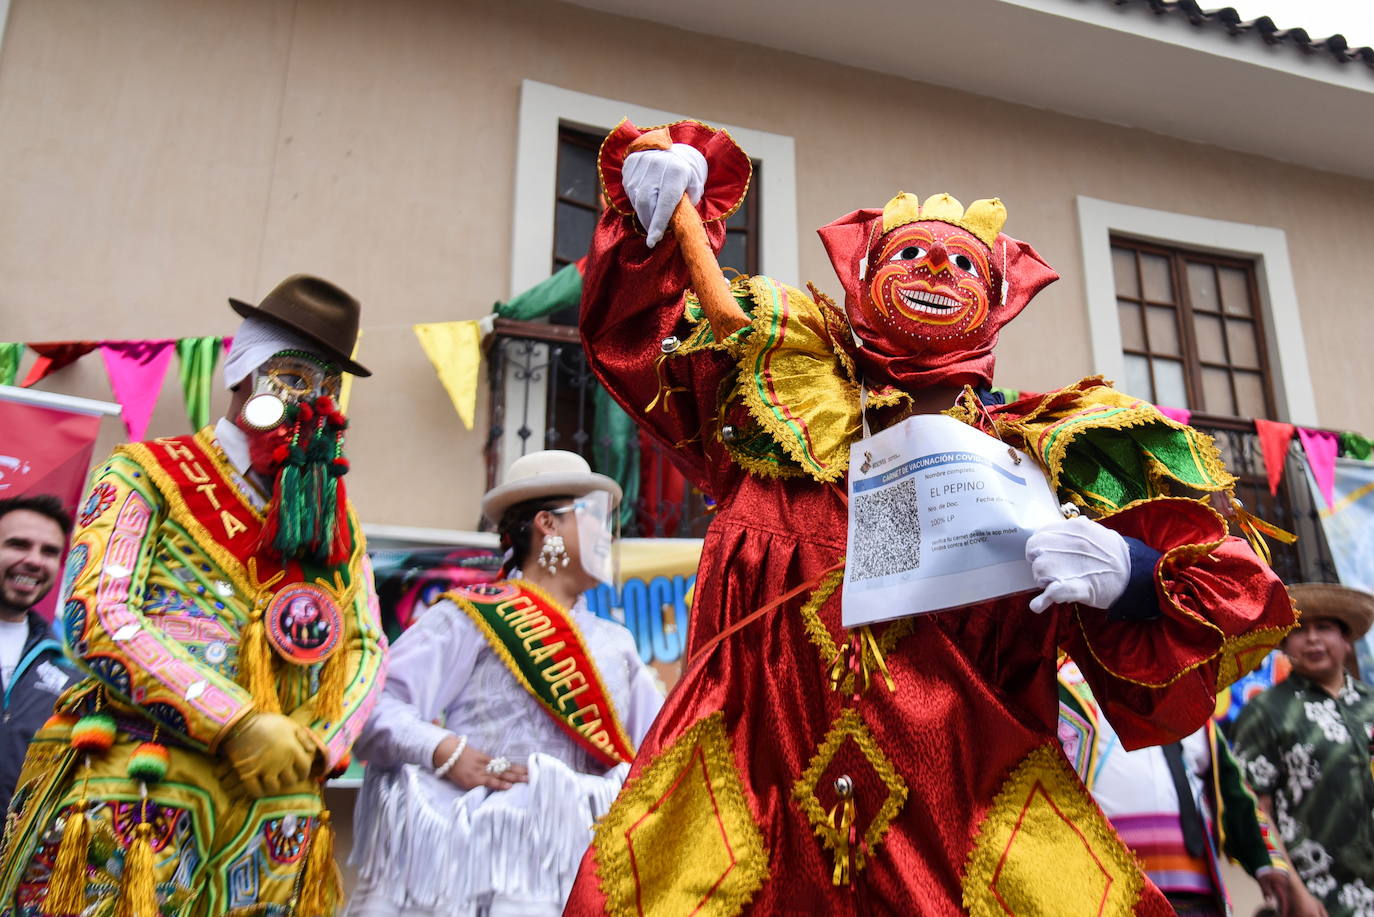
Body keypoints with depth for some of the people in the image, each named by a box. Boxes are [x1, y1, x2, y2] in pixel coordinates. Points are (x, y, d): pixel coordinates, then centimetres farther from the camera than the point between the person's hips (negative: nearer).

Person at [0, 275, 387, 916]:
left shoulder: (334, 518, 16)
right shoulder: (147, 474, 3)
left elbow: (368, 646, 11)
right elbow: (95, 617, -10)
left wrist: (317, 745, -8)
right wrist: (238, 725, -16)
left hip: (275, 815, 4)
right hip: (139, 796, -3)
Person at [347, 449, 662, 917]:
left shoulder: (616, 643, 22)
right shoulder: (471, 615, 3)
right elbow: (377, 707, -5)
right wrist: (445, 751, -18)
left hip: (578, 851, 4)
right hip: (474, 840, -4)